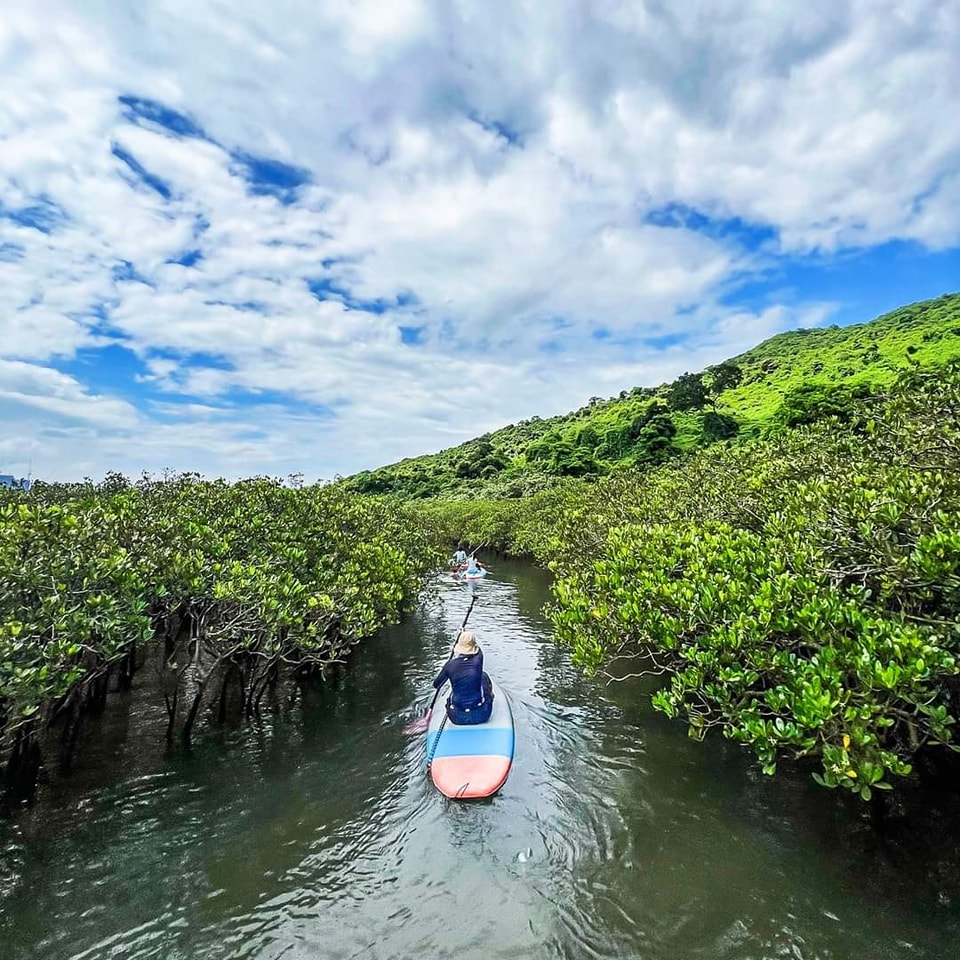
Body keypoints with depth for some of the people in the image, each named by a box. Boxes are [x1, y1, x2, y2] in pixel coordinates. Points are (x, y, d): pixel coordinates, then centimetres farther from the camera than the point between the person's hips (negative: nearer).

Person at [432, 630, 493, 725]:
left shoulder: (450, 664, -12)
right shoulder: (478, 659, -13)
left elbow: (436, 685, 5)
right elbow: (477, 647, 14)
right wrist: (468, 635, 32)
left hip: (457, 718, 1)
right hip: (480, 715, -1)